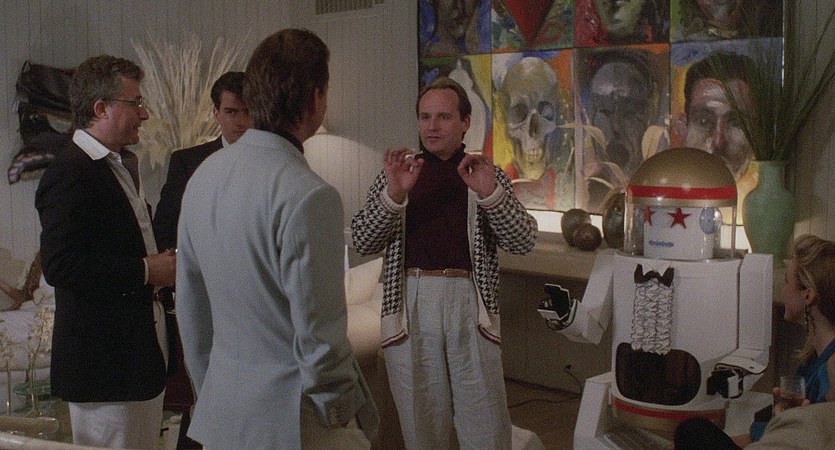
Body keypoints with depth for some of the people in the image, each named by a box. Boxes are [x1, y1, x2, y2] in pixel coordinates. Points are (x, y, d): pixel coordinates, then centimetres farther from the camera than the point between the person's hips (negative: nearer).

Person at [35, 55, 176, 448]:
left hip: (140, 352, 10)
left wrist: (161, 261, 5)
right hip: (103, 359, -10)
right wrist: (146, 270, -20)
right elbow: (59, 266, -25)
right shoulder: (70, 173, -16)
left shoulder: (121, 165, 16)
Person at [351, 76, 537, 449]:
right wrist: (394, 194, -17)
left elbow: (523, 241, -1)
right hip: (410, 303, 1)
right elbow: (362, 242, 0)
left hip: (469, 300, -1)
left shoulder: (486, 175, 10)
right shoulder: (397, 173, 10)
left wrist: (490, 194, -17)